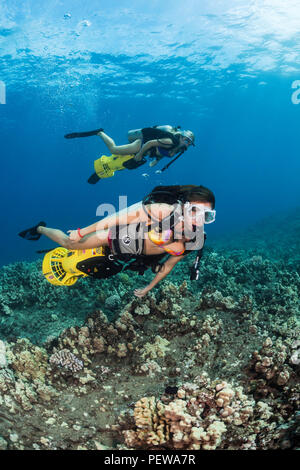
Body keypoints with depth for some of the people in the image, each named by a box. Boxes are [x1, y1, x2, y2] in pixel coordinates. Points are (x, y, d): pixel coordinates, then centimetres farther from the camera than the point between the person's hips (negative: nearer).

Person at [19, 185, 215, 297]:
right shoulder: (167, 210, -36)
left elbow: (168, 265, 0)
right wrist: (82, 231, -23)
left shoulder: (193, 244, -17)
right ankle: (40, 229, 37)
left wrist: (149, 288, 11)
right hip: (117, 235, -5)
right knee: (70, 244, 9)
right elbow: (124, 216, -29)